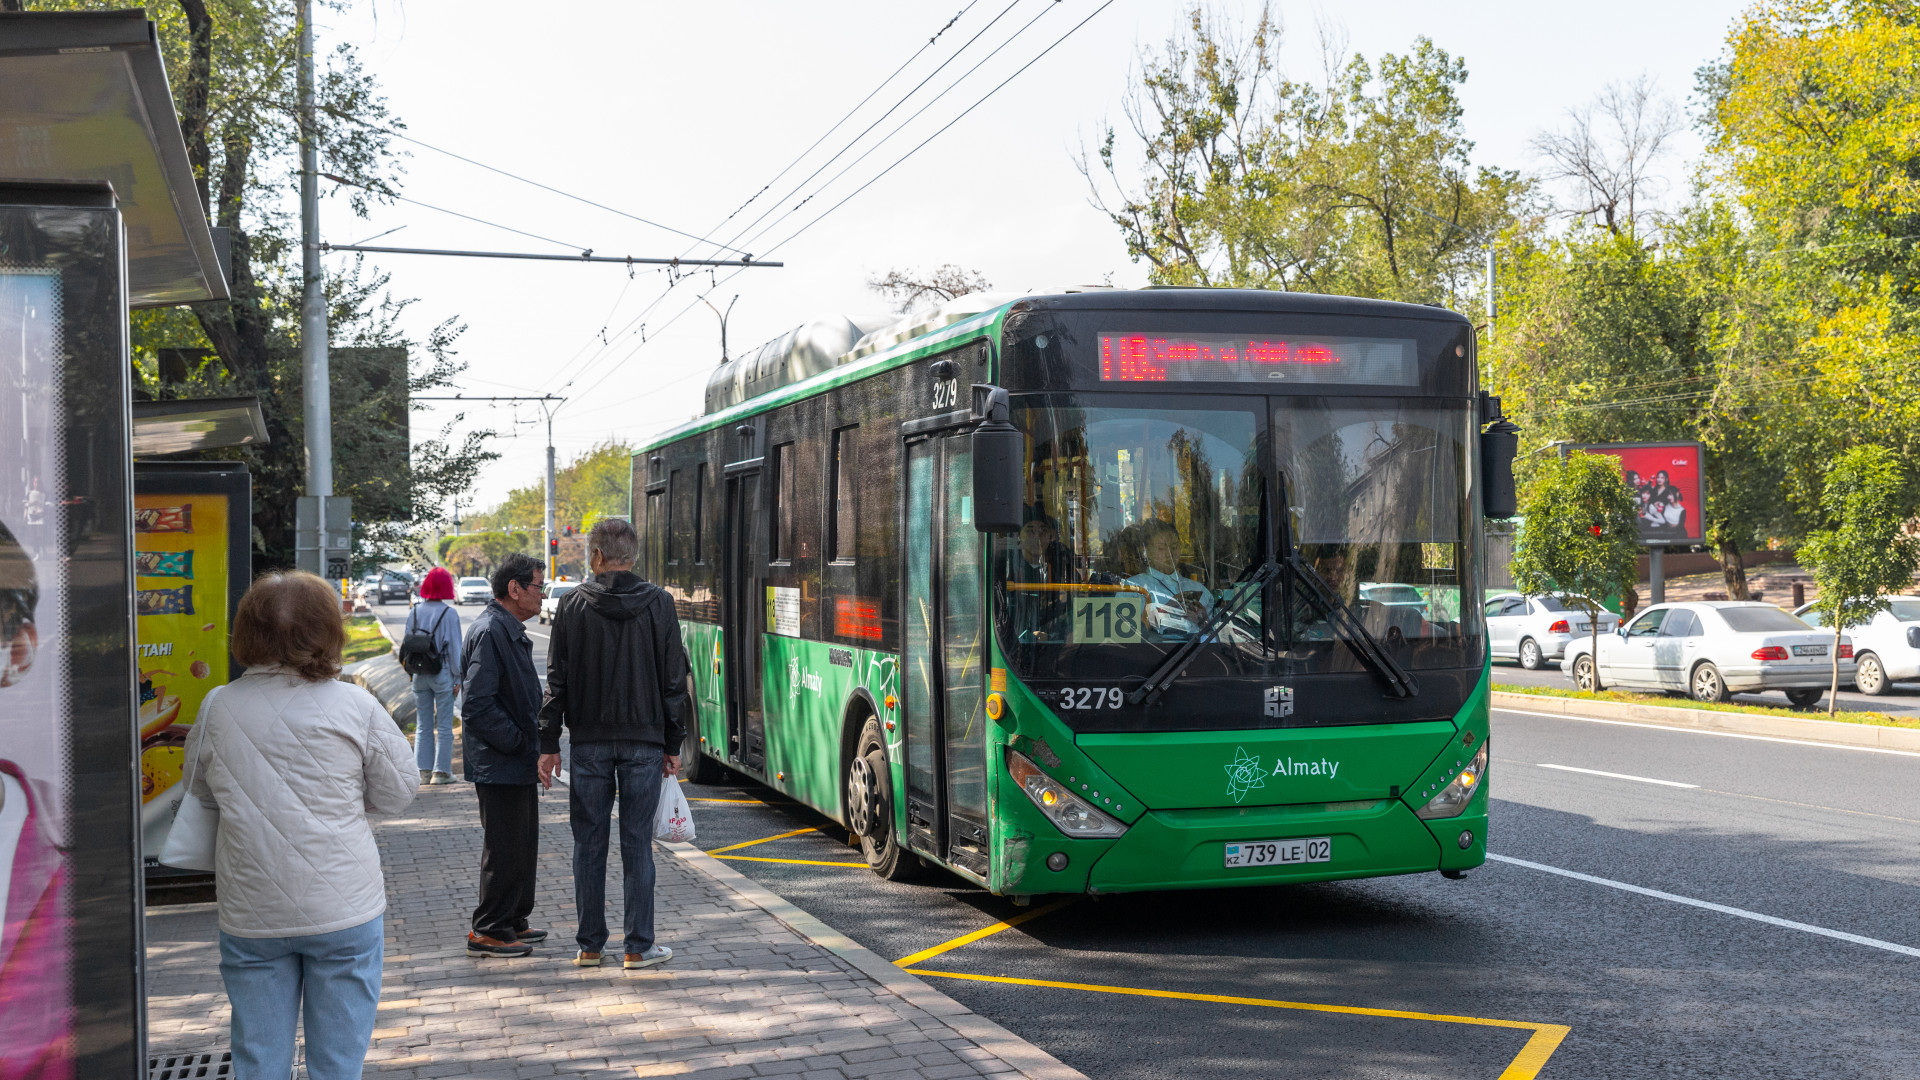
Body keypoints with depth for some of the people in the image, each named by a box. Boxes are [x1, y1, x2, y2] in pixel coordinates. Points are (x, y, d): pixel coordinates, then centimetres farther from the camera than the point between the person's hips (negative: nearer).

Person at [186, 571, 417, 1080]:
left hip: (250, 918, 2)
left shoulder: (217, 708, -3)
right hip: (344, 911, -2)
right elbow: (397, 793, 0)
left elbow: (201, 790, 13)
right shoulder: (355, 706, -10)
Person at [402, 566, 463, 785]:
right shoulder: (449, 614, -11)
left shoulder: (414, 613, 1)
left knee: (423, 725, 11)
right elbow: (454, 647, -8)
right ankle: (441, 771, 4)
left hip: (420, 676, 4)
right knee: (444, 726, 4)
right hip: (443, 674, -4)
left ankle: (423, 771, 11)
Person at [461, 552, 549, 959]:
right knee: (505, 849, -4)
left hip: (519, 762, 10)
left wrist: (532, 746, 14)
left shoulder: (511, 631, 15)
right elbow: (479, 704, -24)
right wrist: (517, 742, -18)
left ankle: (513, 922, 27)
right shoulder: (489, 632, -18)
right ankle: (488, 932, 5)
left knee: (522, 846, 17)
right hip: (499, 766, -10)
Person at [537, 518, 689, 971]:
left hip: (589, 741, 0)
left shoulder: (573, 604, 0)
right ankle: (639, 947, 6)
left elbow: (557, 679, 0)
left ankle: (590, 945, 14)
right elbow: (674, 678, 0)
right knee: (637, 843, 3)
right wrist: (673, 744, 7)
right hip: (644, 739, 0)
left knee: (589, 843, 8)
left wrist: (548, 742, 5)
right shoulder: (658, 603, 0)